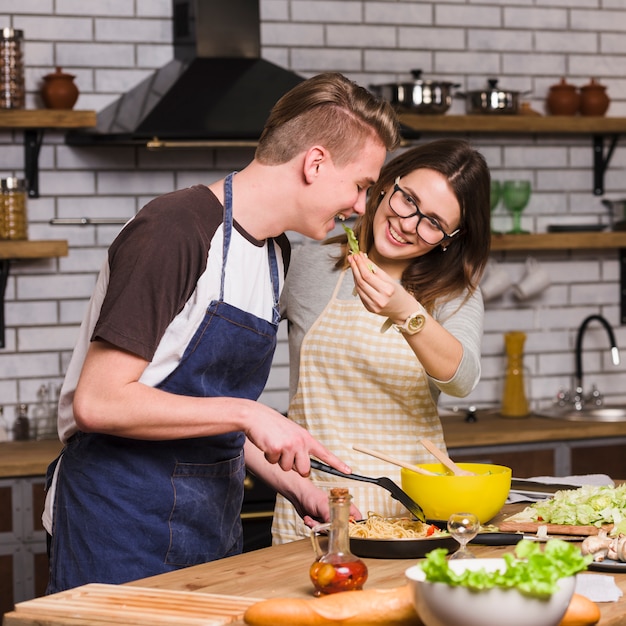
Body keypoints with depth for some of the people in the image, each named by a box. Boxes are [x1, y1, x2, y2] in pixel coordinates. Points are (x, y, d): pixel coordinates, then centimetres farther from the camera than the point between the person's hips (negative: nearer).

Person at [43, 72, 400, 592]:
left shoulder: (276, 251, 11)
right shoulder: (174, 231, -18)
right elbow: (98, 402, -22)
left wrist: (298, 485, 8)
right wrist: (245, 413, -22)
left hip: (214, 529, 8)